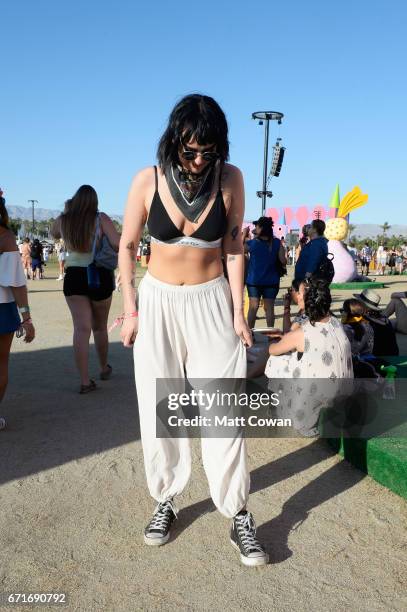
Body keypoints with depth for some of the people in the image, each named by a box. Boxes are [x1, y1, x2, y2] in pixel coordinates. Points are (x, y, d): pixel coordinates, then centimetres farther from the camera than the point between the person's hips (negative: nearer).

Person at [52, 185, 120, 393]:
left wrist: (67, 212, 21)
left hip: (74, 277, 1)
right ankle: (104, 368, 35)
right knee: (99, 327, 16)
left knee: (81, 328, -1)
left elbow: (55, 233, 23)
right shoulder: (101, 219, -9)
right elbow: (118, 245, -18)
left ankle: (85, 381, -7)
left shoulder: (63, 220, 0)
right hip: (100, 277, -1)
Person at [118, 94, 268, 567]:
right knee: (158, 411, 7)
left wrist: (237, 312, -4)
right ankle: (165, 501, 25)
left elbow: (234, 246, 0)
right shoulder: (148, 180, -8)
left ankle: (237, 515, 12)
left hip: (212, 302, 0)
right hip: (157, 302, 1)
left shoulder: (230, 178, -7)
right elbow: (127, 247, 2)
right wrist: (130, 310, -2)